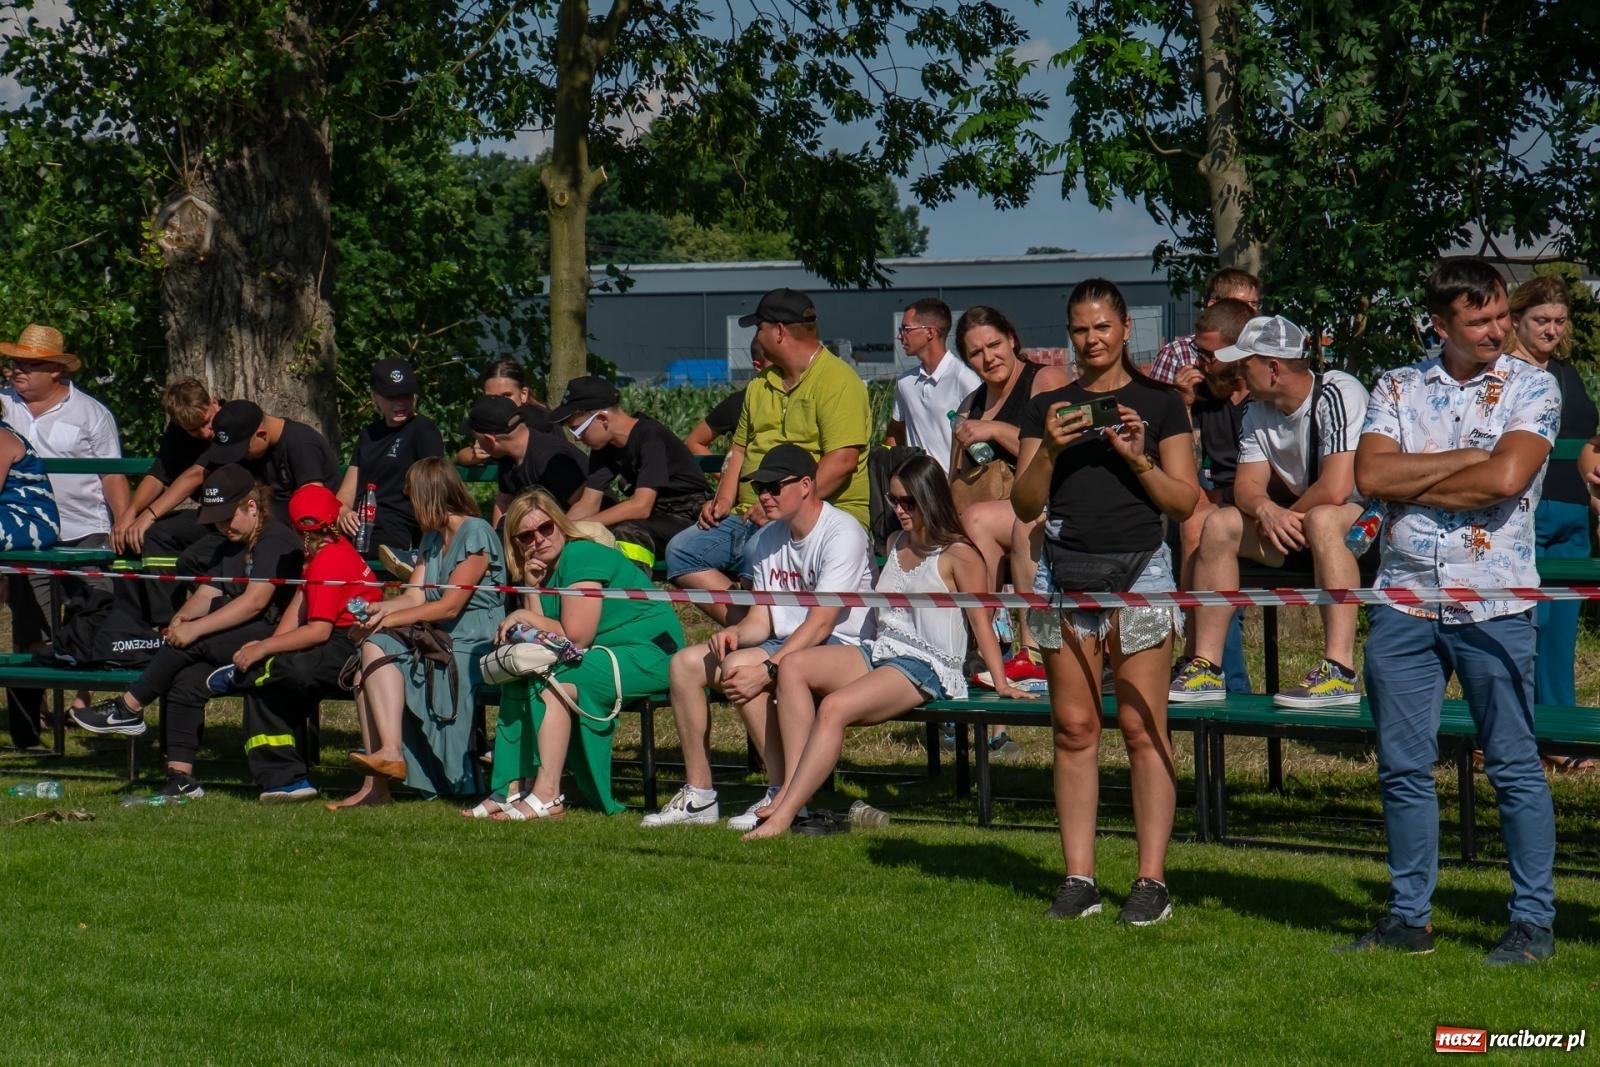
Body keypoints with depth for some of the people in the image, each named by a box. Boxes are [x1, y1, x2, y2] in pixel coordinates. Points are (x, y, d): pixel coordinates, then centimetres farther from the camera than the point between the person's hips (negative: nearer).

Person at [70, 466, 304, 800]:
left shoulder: (276, 541, -10)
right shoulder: (232, 547, 23)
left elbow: (255, 601, -21)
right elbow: (209, 592, 16)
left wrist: (196, 628, -24)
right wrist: (182, 617, -8)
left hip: (270, 637, -9)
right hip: (238, 641, 9)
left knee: (192, 644, -25)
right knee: (183, 682, -16)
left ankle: (129, 708, -11)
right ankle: (181, 776, -17)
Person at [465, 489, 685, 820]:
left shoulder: (581, 557, -14)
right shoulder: (543, 571, 13)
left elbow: (576, 637, -18)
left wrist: (526, 617, -5)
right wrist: (532, 590, -6)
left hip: (649, 654, -10)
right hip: (610, 655, 10)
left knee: (551, 679, -26)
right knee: (518, 677, 0)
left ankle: (547, 797, -30)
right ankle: (515, 789, -4)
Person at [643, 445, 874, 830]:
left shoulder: (841, 534, -16)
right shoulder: (765, 540, 12)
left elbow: (821, 623, -23)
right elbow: (762, 618, 10)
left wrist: (767, 669, -31)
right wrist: (734, 633, -14)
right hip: (786, 645, 9)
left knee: (740, 667, -29)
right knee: (686, 663, -1)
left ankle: (785, 796, -22)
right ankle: (698, 795, 2)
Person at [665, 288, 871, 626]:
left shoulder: (838, 381, -7)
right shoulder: (761, 385, 21)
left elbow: (842, 460, -18)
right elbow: (740, 448, 27)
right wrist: (723, 501, 8)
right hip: (750, 516, 9)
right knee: (682, 550, -9)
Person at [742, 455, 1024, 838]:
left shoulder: (957, 555, -5)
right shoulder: (895, 544, 19)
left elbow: (981, 622, -6)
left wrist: (1001, 684, -12)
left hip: (926, 667, -9)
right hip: (879, 653, 9)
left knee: (834, 708, -30)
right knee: (793, 667, -14)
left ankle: (784, 815, -32)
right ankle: (791, 787, -24)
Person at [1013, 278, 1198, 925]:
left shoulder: (1159, 403, 8)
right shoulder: (1048, 408, 14)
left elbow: (1185, 502, 3)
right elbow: (1024, 506, 8)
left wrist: (1138, 458, -12)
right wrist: (1050, 449, -8)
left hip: (1139, 569, -2)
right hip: (1065, 571, 3)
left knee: (1142, 727, -6)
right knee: (1074, 727, 1)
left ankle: (1152, 880, -4)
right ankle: (1078, 878, 4)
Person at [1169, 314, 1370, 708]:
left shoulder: (1337, 394, -21)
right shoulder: (1258, 413, 5)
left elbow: (1336, 488, -30)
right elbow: (1247, 484, 0)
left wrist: (1287, 518, -13)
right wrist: (1267, 510, -23)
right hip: (1299, 518, 8)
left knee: (1321, 521, -38)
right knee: (1220, 524, -6)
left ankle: (1340, 672, -43)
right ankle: (1205, 668, -8)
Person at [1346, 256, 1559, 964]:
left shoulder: (1531, 387, 1)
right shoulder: (1398, 388, 10)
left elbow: (1506, 478, -15)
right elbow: (1370, 475, -5)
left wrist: (1411, 484, -5)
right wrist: (1467, 458, -9)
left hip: (1493, 602, -3)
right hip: (1402, 599, 3)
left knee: (1513, 765, 0)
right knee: (1403, 767, 7)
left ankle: (1534, 921, 6)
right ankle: (1408, 918, 16)